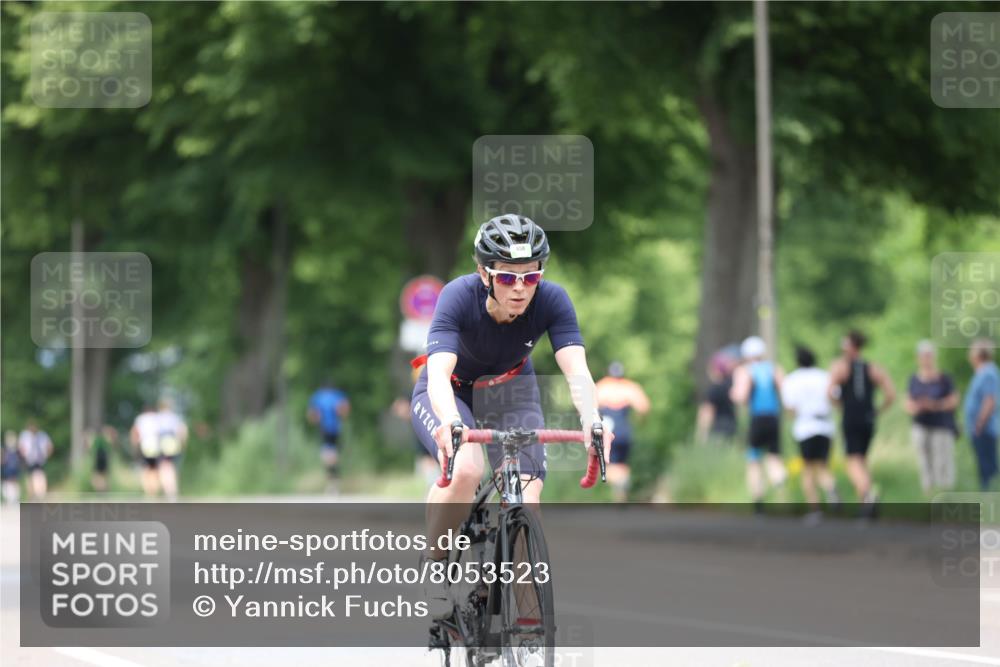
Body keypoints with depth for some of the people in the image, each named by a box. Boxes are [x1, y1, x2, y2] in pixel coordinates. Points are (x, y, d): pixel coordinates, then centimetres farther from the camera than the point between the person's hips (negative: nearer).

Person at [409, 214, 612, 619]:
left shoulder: (551, 301, -25)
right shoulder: (460, 296, -32)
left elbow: (576, 371, -35)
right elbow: (439, 373, -44)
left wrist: (592, 420, -55)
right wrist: (451, 422, -64)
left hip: (510, 392, 3)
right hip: (450, 393, -2)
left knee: (527, 502, -19)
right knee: (465, 468, -34)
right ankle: (434, 565, -10)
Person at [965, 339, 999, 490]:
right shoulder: (982, 373, 14)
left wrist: (978, 426, -21)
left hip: (983, 432, -11)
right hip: (980, 432, 11)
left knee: (988, 467, -9)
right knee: (985, 468, 13)